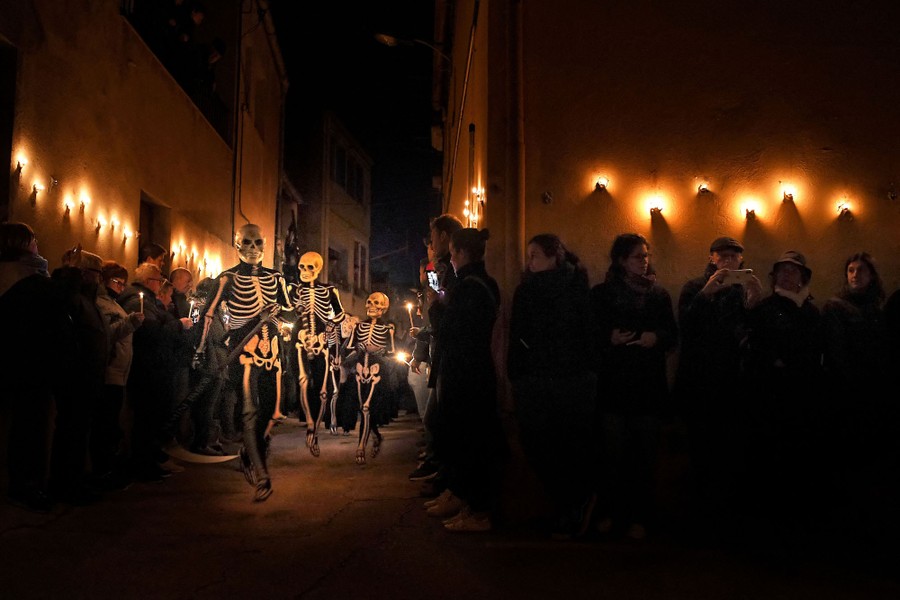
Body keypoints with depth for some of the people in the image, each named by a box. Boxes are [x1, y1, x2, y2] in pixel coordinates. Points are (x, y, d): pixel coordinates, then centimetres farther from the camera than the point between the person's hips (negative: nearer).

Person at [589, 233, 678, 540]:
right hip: (613, 385, -2)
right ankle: (610, 512, 15)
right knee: (614, 451, 0)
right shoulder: (600, 294, 5)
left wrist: (656, 338, -10)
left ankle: (639, 516, 14)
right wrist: (609, 338, -16)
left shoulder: (658, 294, 12)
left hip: (648, 386, 2)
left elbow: (672, 336, 10)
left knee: (644, 453, 4)